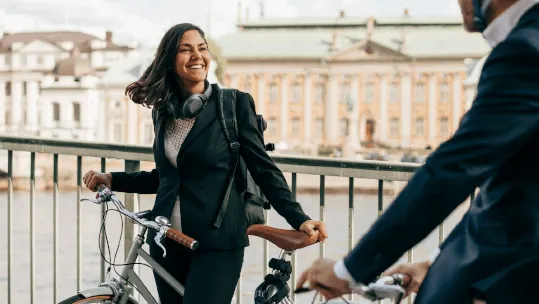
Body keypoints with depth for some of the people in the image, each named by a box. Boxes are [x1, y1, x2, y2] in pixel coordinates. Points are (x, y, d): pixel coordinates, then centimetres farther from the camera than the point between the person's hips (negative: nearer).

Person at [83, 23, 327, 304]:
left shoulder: (235, 104, -5)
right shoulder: (163, 111, 10)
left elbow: (263, 169, -5)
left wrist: (298, 219, -14)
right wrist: (112, 179, 12)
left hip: (216, 242, -5)